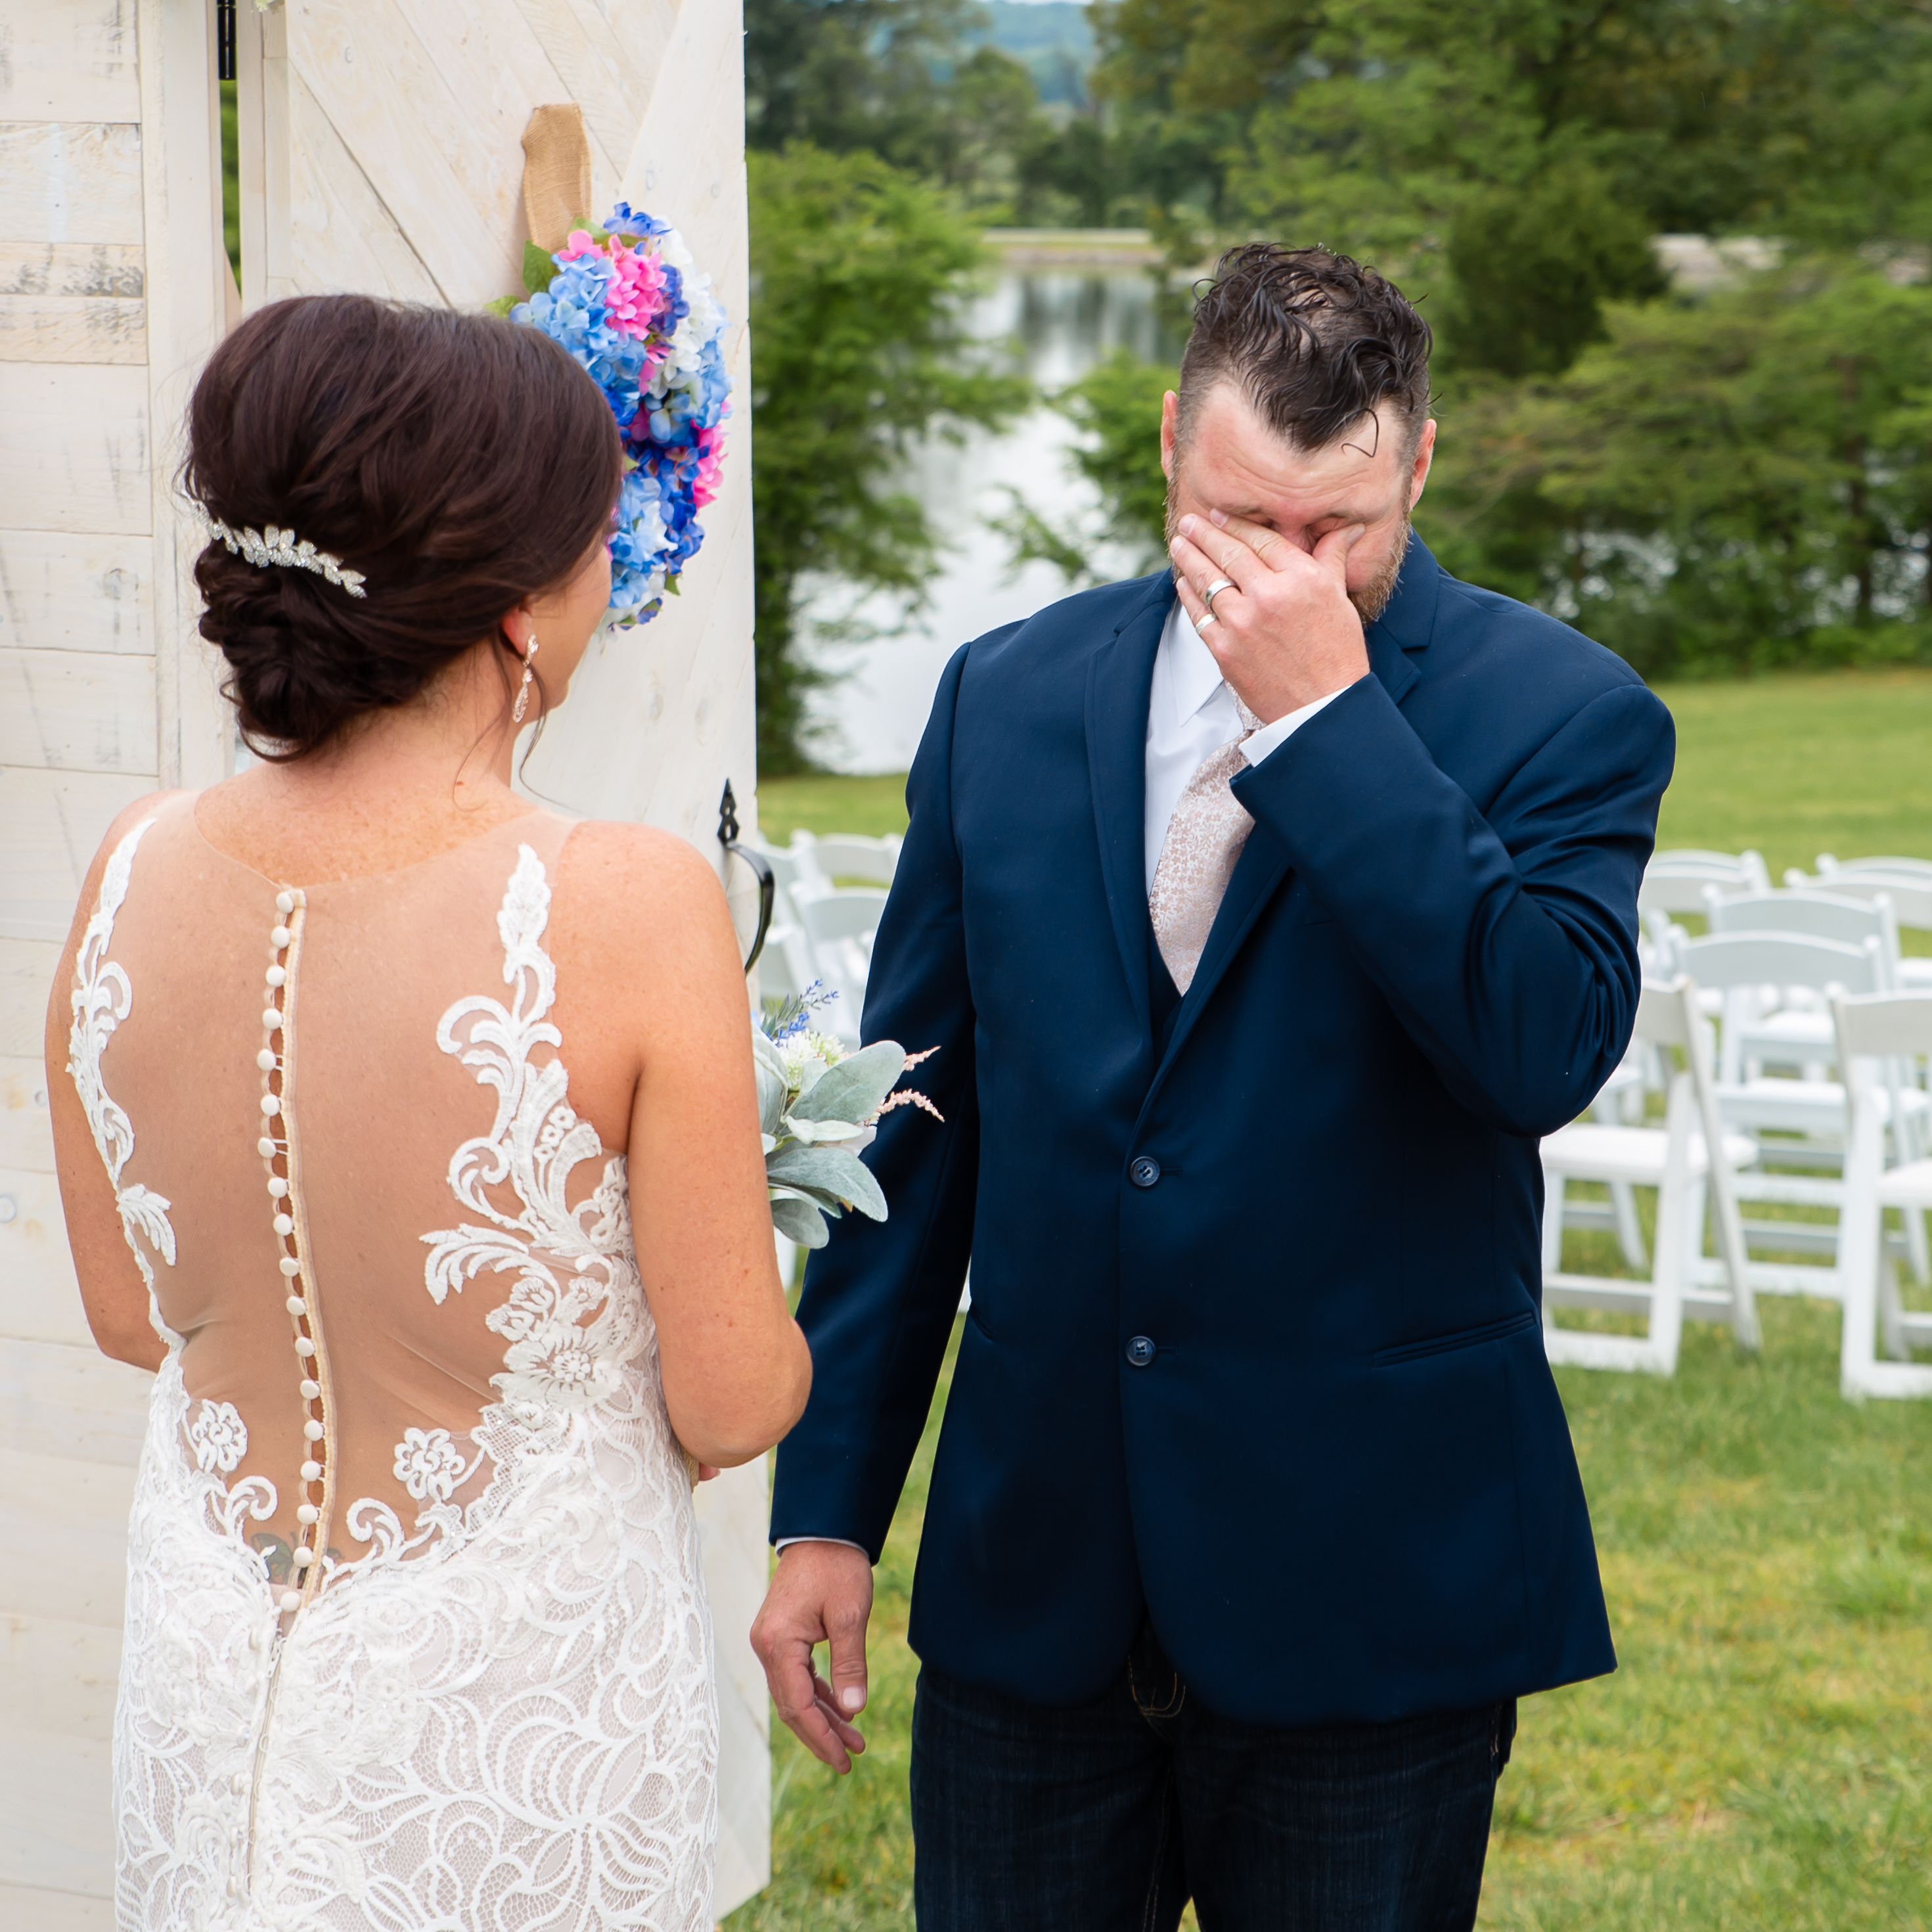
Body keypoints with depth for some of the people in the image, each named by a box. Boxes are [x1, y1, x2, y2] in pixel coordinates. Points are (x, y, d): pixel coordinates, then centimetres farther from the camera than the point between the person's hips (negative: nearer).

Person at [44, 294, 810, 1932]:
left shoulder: (134, 872, -10)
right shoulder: (631, 910, -24)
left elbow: (131, 1313, 4)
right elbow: (733, 1404, -15)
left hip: (213, 1693, 4)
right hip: (517, 1701, -4)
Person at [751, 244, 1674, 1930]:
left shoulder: (1561, 713, -6)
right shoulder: (1010, 697, 5)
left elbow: (1550, 1047, -23)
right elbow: (908, 1128, 8)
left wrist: (1328, 713, -22)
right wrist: (828, 1506, 7)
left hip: (1366, 1587, -3)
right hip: (1032, 1576, 3)